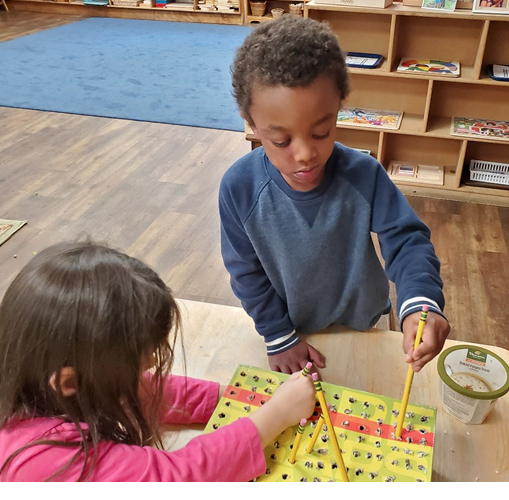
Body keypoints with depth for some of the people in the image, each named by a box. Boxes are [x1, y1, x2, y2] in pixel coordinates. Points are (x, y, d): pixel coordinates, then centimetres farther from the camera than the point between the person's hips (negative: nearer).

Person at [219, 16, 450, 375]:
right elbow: (247, 272, -15)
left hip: (361, 322, 1)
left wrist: (420, 301, -41)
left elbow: (406, 239, -21)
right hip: (291, 327, 0)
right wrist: (279, 337, -9)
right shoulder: (239, 188, -27)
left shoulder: (364, 176, -28)